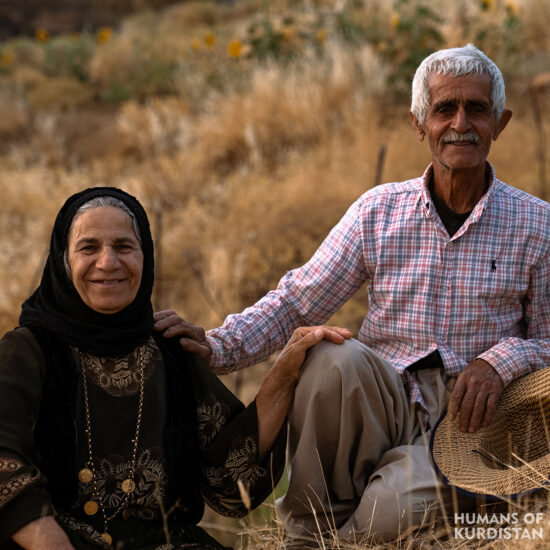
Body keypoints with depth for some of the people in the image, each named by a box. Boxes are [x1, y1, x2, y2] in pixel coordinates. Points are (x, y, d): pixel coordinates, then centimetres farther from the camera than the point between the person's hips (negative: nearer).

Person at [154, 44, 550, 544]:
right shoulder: (379, 211, 4)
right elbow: (297, 301, -1)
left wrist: (501, 361, -14)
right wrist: (218, 347, -17)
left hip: (466, 418, -1)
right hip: (381, 402, 2)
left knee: (400, 509, -33)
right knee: (335, 358, -33)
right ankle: (312, 524, -13)